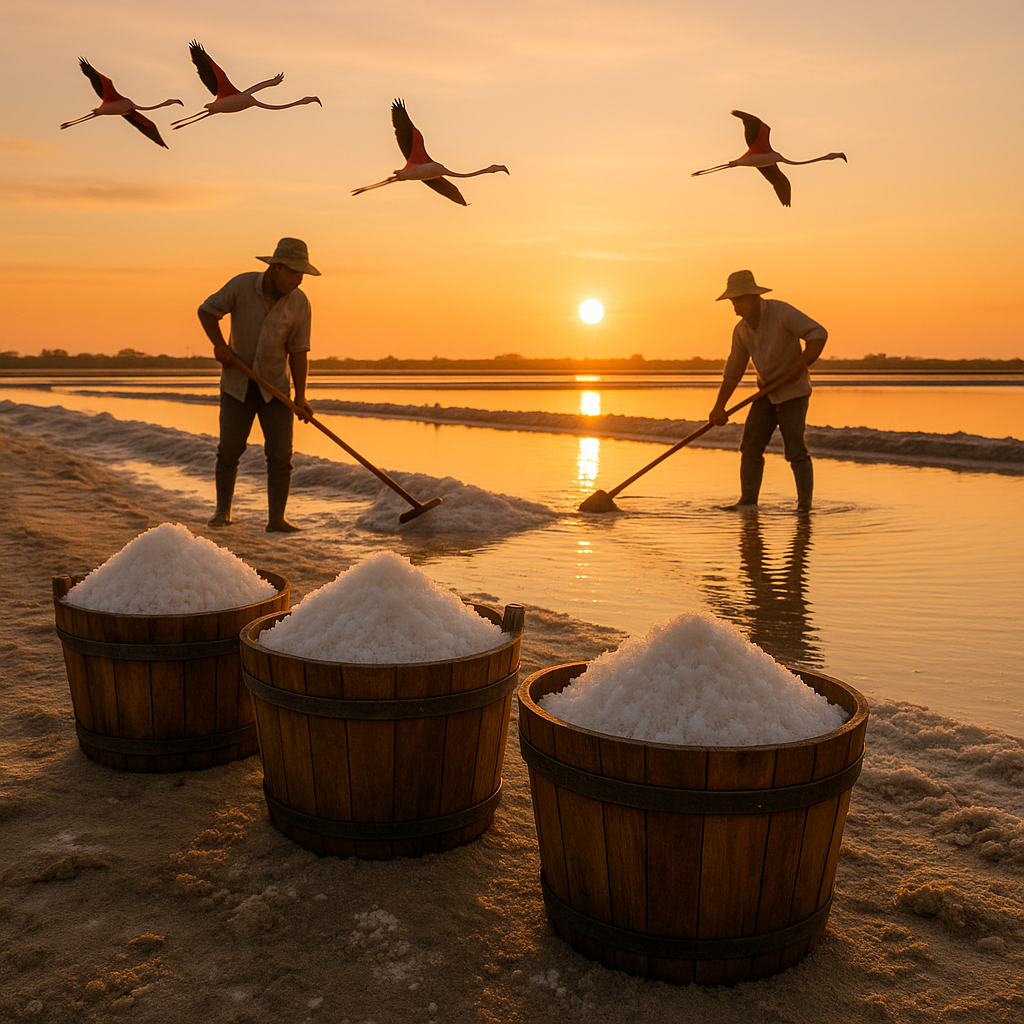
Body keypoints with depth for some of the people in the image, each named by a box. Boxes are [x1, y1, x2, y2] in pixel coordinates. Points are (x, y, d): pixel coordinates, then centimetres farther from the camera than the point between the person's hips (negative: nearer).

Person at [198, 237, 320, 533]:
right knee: (230, 449, -1)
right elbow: (207, 311, -4)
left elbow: (298, 350, -7)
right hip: (237, 384, -1)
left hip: (275, 386, 1)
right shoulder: (242, 285, -16)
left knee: (280, 453, -8)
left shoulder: (299, 303, -12)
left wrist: (300, 396, -14)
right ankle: (222, 511, 18)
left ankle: (276, 519, -3)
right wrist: (219, 344, -17)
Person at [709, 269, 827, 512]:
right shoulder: (741, 330, 1)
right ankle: (748, 501, 9)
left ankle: (805, 504, -5)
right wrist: (719, 407, 0)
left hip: (794, 392, -6)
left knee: (795, 450, -14)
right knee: (750, 447, 0)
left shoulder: (782, 312, -18)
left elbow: (819, 333, -23)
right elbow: (733, 371, 6)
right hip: (766, 393, 6)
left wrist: (801, 363, -38)